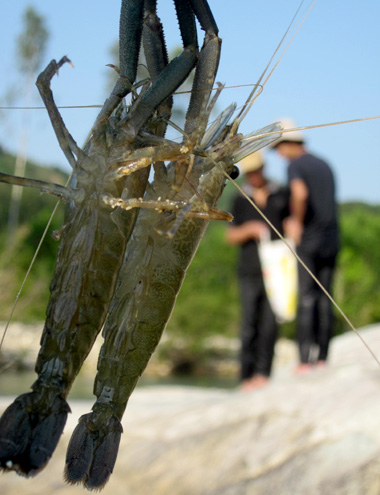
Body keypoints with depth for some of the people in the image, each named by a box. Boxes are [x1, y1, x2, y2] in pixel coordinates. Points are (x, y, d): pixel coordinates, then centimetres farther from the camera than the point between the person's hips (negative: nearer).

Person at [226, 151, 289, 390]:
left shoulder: (281, 195, 9)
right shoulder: (241, 201, 11)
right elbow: (231, 236, 9)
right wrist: (249, 229, -11)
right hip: (250, 270, 0)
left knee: (270, 322, -6)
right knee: (249, 323, -4)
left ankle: (263, 373, -5)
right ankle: (247, 376, -1)